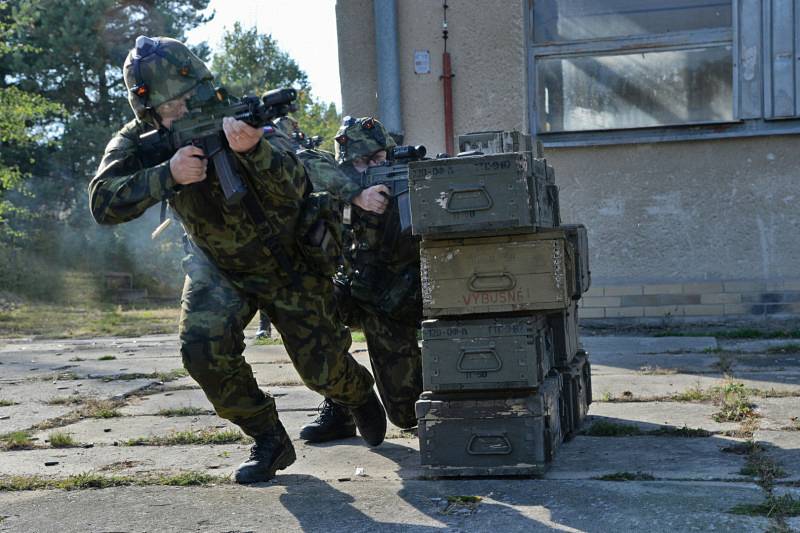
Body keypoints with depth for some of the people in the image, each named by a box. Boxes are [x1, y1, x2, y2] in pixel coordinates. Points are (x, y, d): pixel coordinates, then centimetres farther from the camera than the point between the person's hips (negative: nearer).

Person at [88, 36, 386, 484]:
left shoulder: (240, 118, -26)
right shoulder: (139, 142, -17)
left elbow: (290, 196, -38)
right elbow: (104, 203, -31)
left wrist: (253, 149, -57)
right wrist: (168, 174, -46)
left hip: (288, 263, -2)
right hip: (218, 267, 3)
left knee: (323, 368, 0)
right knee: (203, 348, -22)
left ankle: (359, 394, 38)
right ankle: (269, 441, 0)